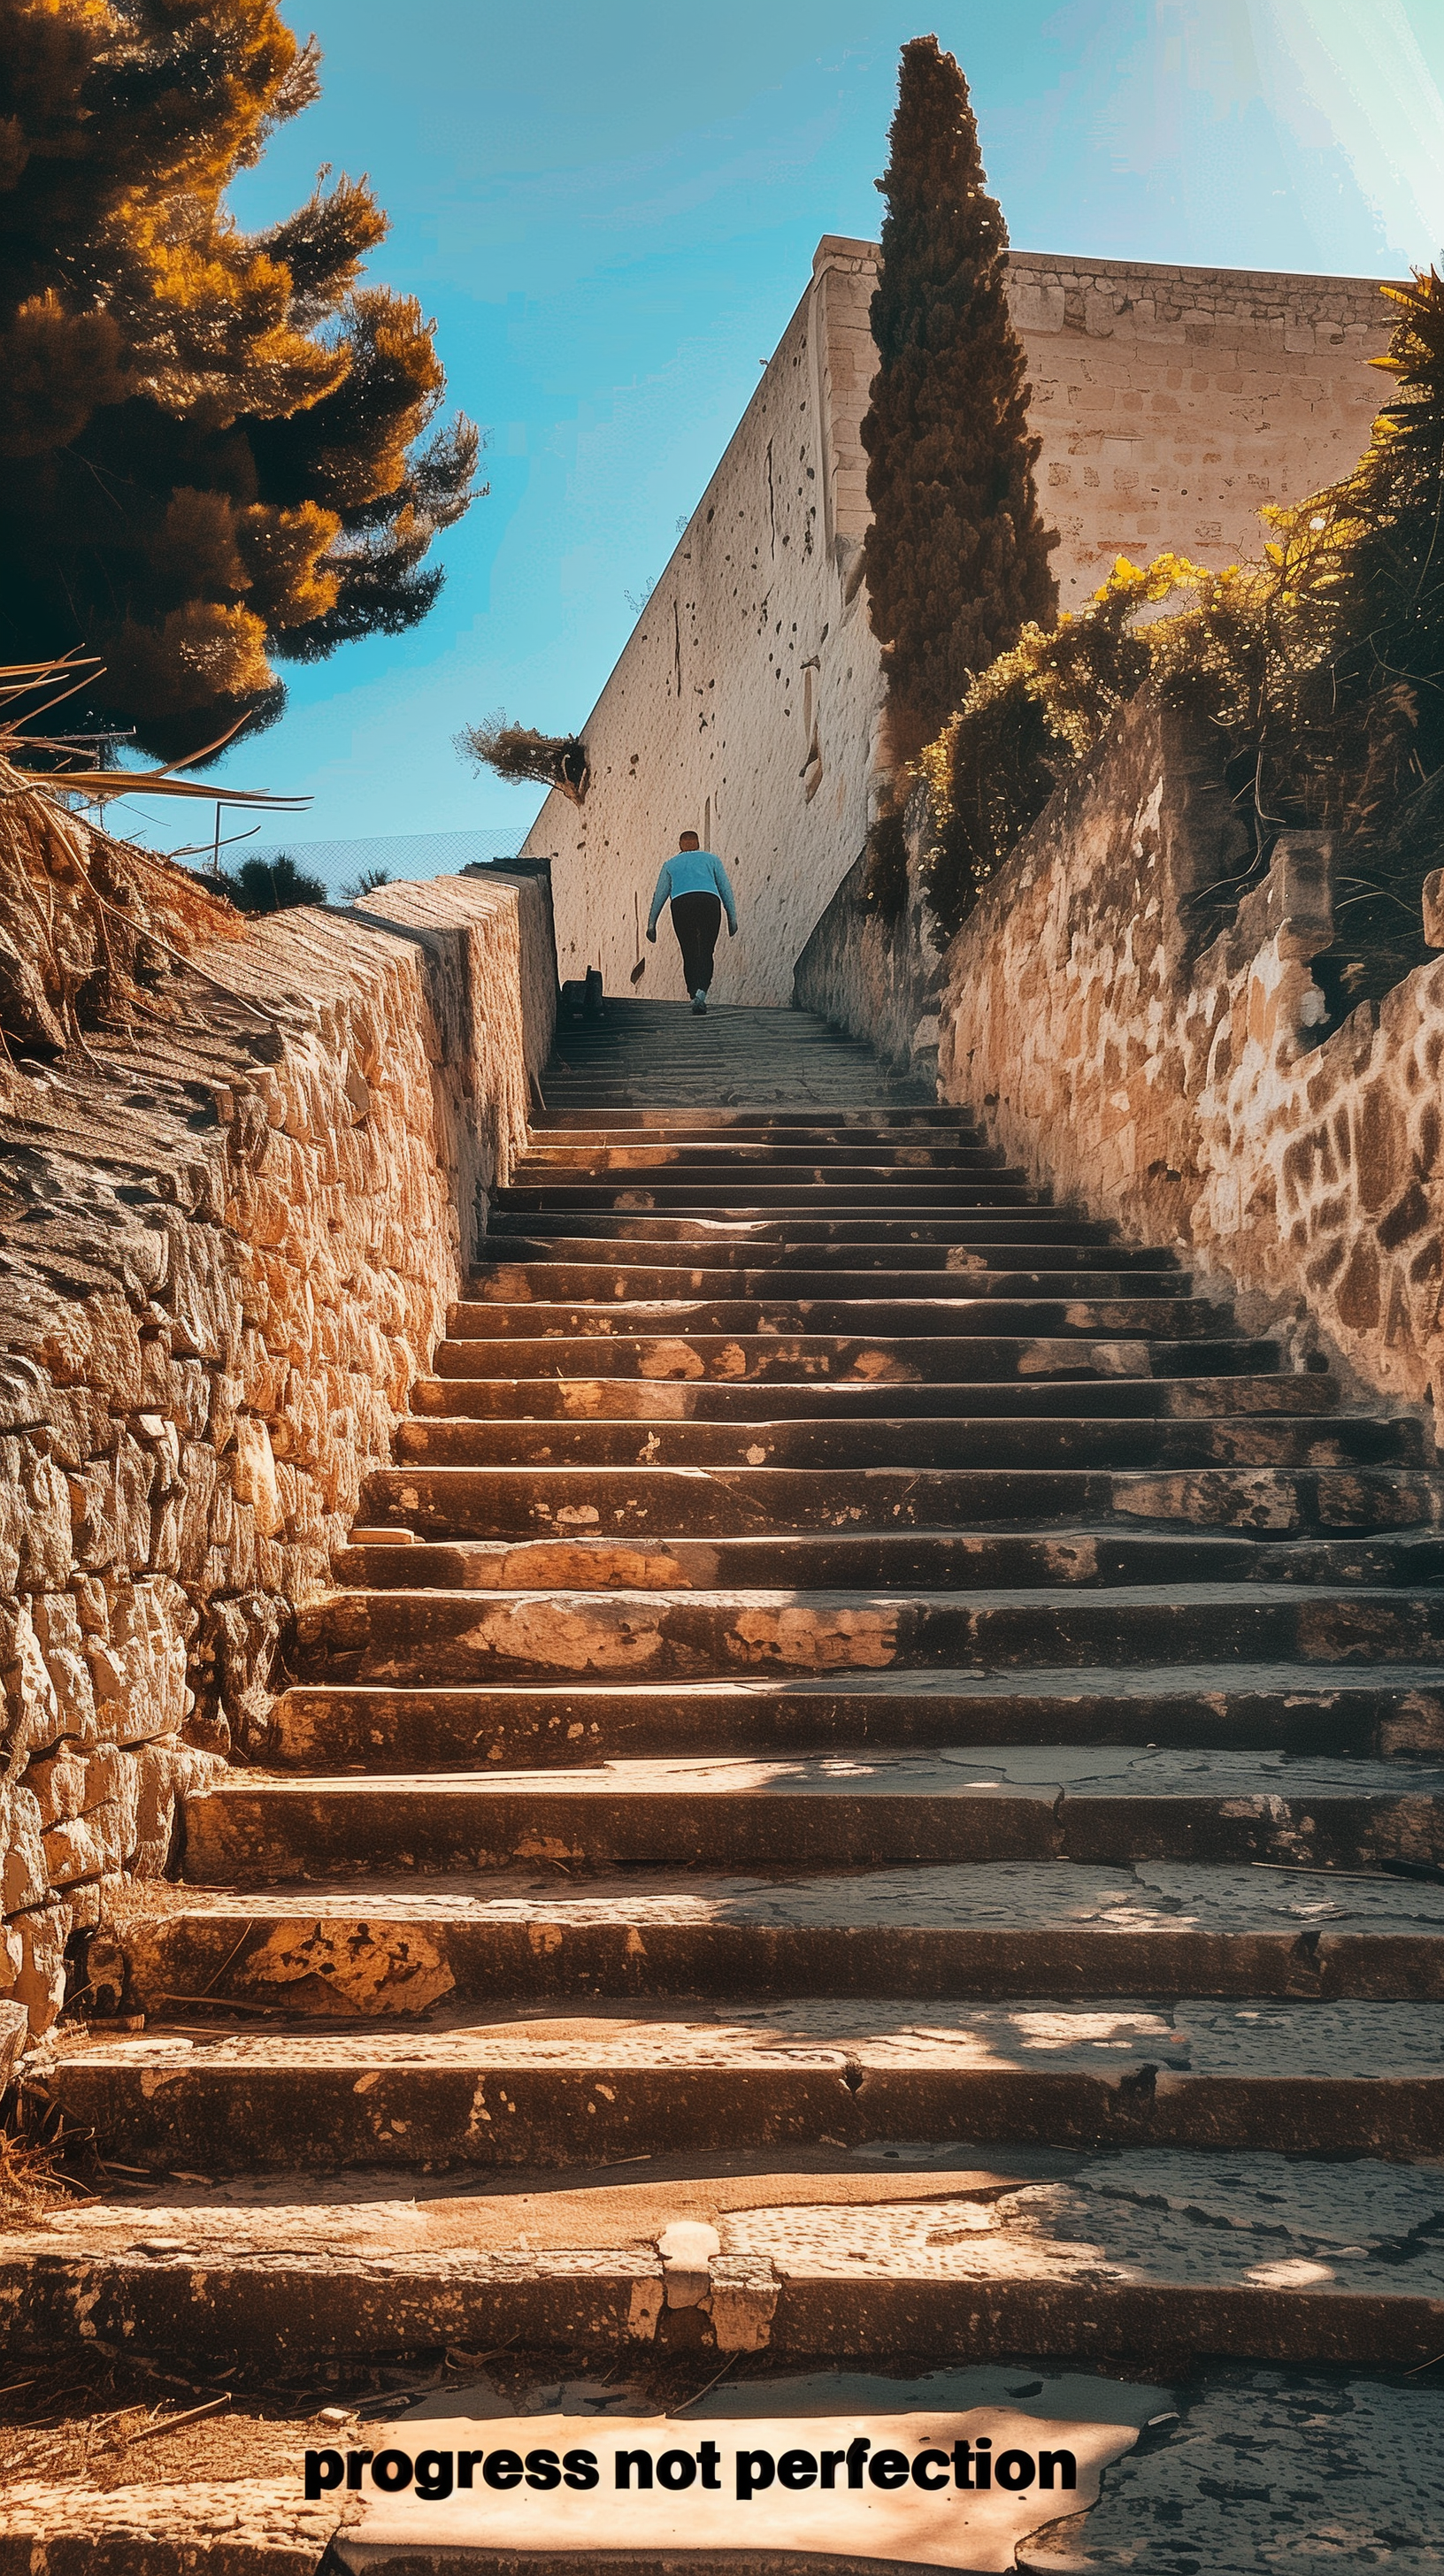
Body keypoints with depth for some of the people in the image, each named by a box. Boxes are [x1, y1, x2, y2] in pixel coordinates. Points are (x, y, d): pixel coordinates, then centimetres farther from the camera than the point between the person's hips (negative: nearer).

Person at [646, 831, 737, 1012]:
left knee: (689, 955, 9)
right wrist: (732, 918, 17)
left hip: (681, 904, 1)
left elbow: (659, 895, 21)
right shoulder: (711, 859, 24)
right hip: (709, 902, -1)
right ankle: (701, 992, -24)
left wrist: (651, 924, 20)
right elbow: (725, 889, 17)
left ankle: (695, 995, 2)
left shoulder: (671, 864, 26)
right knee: (705, 953, -2)